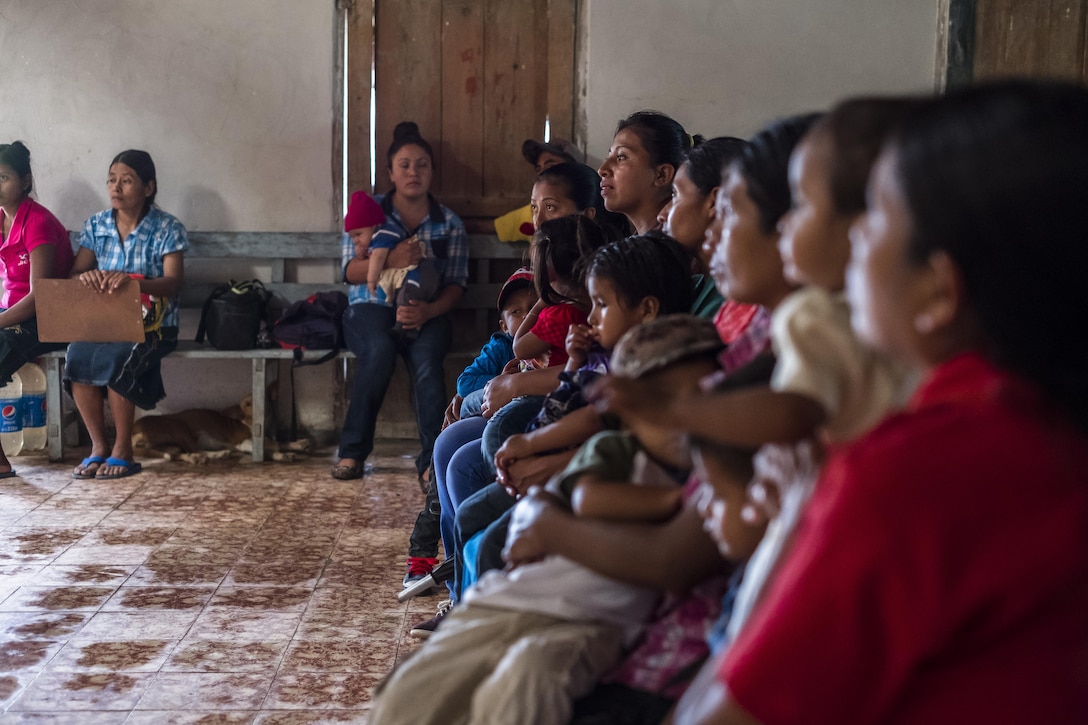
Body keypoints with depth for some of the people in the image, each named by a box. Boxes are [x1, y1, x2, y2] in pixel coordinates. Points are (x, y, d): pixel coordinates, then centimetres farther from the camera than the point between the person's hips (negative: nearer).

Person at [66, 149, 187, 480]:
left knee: (115, 358, -34)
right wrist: (86, 277, -23)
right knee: (77, 355, -28)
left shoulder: (167, 229, -4)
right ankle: (98, 446, -14)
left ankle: (123, 450, -17)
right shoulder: (95, 225, 8)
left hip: (152, 325, -4)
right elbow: (73, 275, 4)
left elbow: (174, 283, -15)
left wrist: (133, 281, -35)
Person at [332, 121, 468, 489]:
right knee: (380, 349, -35)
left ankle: (432, 461, -37)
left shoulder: (450, 224, 11)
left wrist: (428, 311, -21)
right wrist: (390, 261, -23)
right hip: (371, 309, -1)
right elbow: (350, 271, -2)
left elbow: (456, 285, 2)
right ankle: (353, 451, -21)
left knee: (426, 355, -34)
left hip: (425, 312, 1)